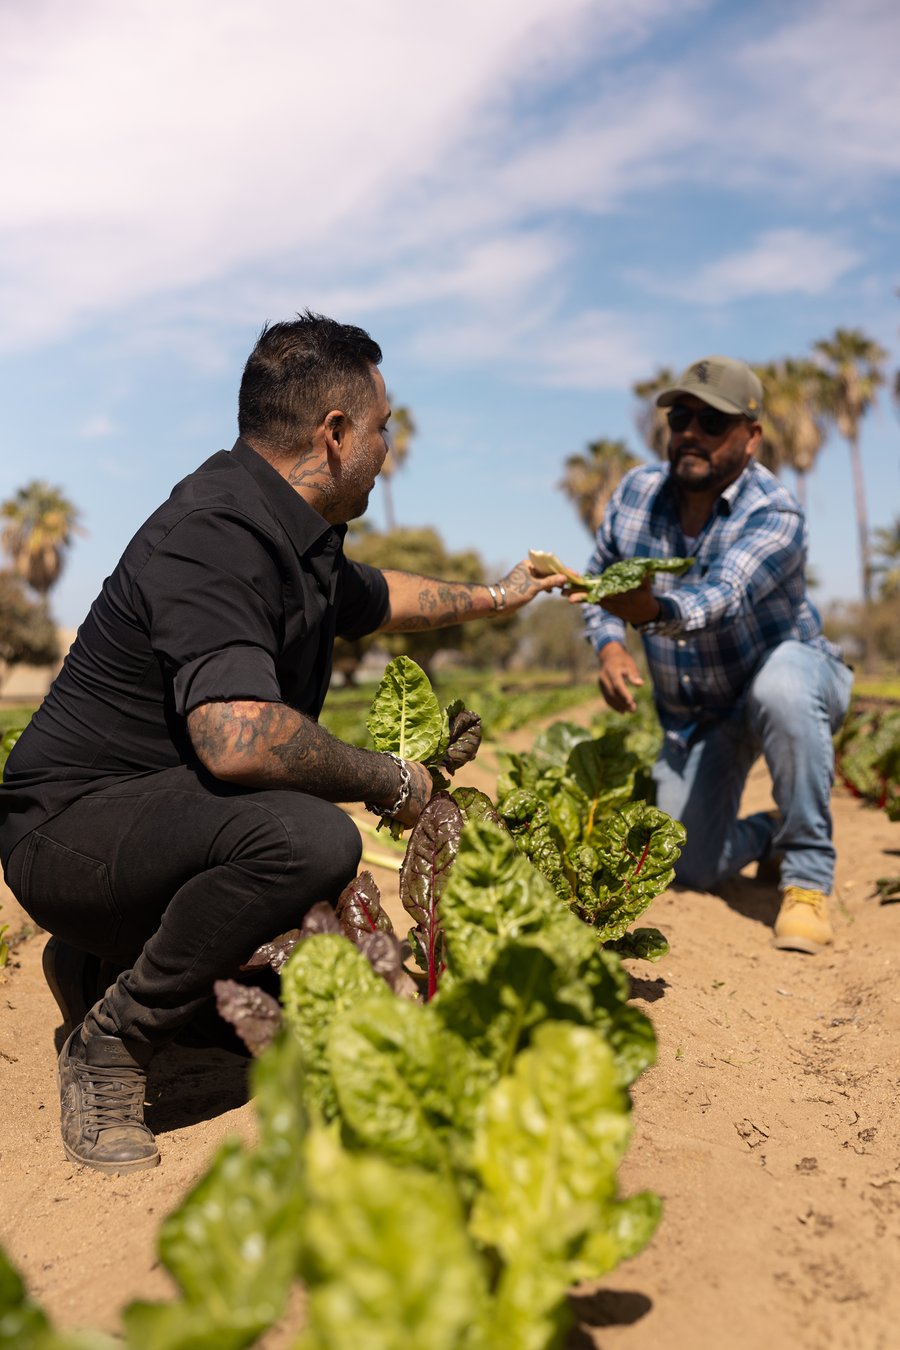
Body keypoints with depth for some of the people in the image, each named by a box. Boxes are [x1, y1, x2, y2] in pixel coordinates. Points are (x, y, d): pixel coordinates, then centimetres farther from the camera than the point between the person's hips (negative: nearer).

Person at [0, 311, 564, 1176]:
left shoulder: (297, 534, 6)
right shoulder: (214, 534, -25)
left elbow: (371, 597, 29)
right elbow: (237, 738, -39)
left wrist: (493, 598, 39)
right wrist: (390, 780, -23)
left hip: (156, 825, 10)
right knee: (309, 837, -35)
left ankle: (104, 962, 22)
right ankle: (108, 1046, -12)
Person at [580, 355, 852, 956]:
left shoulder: (775, 517, -25)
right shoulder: (638, 491, -9)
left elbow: (720, 599, -43)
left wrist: (654, 609, -64)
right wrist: (609, 646, -17)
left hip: (786, 670, -4)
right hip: (693, 713, 4)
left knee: (782, 686, -42)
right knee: (695, 871, -2)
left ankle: (808, 881, -25)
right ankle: (770, 835, 33)